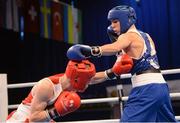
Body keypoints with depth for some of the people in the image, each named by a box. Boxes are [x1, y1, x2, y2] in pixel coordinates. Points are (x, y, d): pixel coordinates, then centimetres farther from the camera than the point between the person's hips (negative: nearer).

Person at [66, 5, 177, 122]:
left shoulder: (128, 36, -3)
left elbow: (115, 48, -26)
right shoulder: (147, 37, 21)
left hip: (145, 89, -9)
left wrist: (92, 50, -40)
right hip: (161, 87, 9)